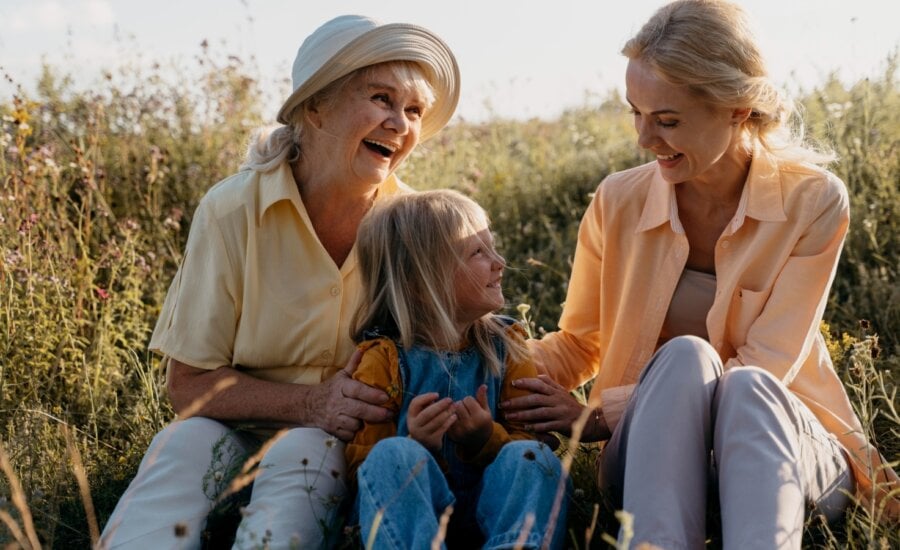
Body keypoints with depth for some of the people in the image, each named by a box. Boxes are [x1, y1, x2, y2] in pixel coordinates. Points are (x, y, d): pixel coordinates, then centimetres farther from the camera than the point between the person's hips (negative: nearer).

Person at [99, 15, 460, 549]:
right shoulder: (233, 210, -12)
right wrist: (309, 403, -24)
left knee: (305, 451, -33)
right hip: (241, 425, 0)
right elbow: (190, 384, -9)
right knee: (186, 443, -33)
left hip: (345, 443, 1)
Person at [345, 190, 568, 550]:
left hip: (487, 504, 2)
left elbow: (529, 435, 9)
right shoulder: (384, 359, 1)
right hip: (408, 507, -2)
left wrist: (487, 439, -13)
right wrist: (415, 444, -21)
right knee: (392, 454, -31)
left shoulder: (504, 348, 10)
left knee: (534, 457, -25)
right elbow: (361, 465, 0)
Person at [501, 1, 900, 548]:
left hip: (779, 443, -1)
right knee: (685, 357, -33)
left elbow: (763, 372, -14)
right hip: (651, 458, 1)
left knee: (747, 387, -36)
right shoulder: (618, 202, -2)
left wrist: (602, 412, -20)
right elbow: (578, 345, 11)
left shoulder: (813, 202, -9)